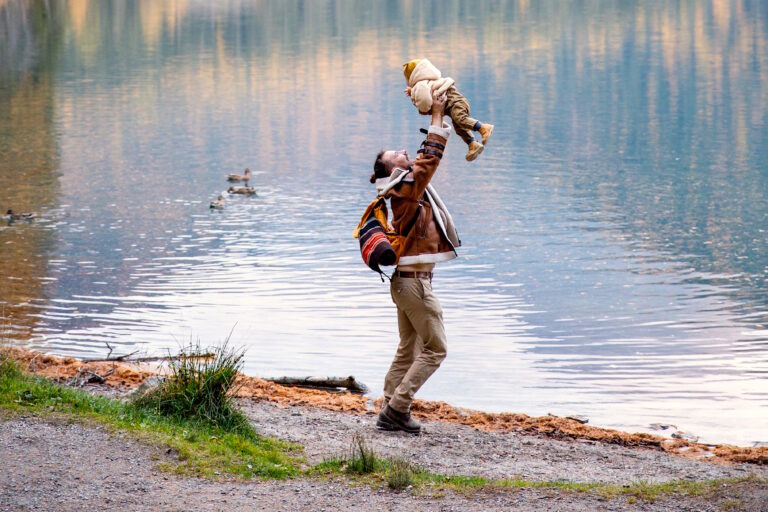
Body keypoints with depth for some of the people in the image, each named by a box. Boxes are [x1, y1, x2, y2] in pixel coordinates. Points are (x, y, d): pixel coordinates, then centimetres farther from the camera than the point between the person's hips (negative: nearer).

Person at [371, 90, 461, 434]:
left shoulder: (406, 189, 10)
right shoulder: (408, 190, -15)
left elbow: (427, 157, 20)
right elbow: (430, 157, -21)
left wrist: (438, 117, 18)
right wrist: (437, 114, -15)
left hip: (406, 280, 10)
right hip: (414, 281, -10)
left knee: (408, 350, 13)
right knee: (434, 349, -5)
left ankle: (391, 412, 13)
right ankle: (397, 407, -8)